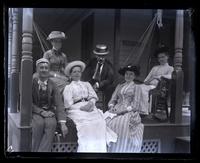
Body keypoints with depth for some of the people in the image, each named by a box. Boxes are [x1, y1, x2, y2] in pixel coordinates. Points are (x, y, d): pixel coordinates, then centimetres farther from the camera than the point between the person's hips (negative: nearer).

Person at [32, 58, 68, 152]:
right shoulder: (32, 83, 3)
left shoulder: (53, 86, 5)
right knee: (39, 122, -30)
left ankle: (43, 150, -25)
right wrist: (41, 111, -16)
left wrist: (63, 124, -17)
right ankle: (34, 150, -18)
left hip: (49, 113, 1)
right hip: (35, 112, -1)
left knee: (52, 123, -28)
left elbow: (59, 105, -4)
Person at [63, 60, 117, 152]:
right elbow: (68, 105, 2)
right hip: (77, 110, -3)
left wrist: (91, 103, -11)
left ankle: (99, 149, -25)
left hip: (90, 108, 3)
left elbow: (93, 96, 13)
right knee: (86, 124, -32)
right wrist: (82, 107, -12)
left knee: (99, 122, -26)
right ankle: (88, 149, -28)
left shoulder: (86, 84, 26)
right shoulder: (68, 87, 14)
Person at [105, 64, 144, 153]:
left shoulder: (136, 87, 10)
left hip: (129, 111, -3)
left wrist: (124, 110, -14)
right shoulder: (119, 86, 23)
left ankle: (121, 149, -22)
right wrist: (111, 107, -5)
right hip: (116, 110, 4)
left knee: (122, 124, -34)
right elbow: (113, 99, 17)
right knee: (106, 121, -25)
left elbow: (135, 104, 0)